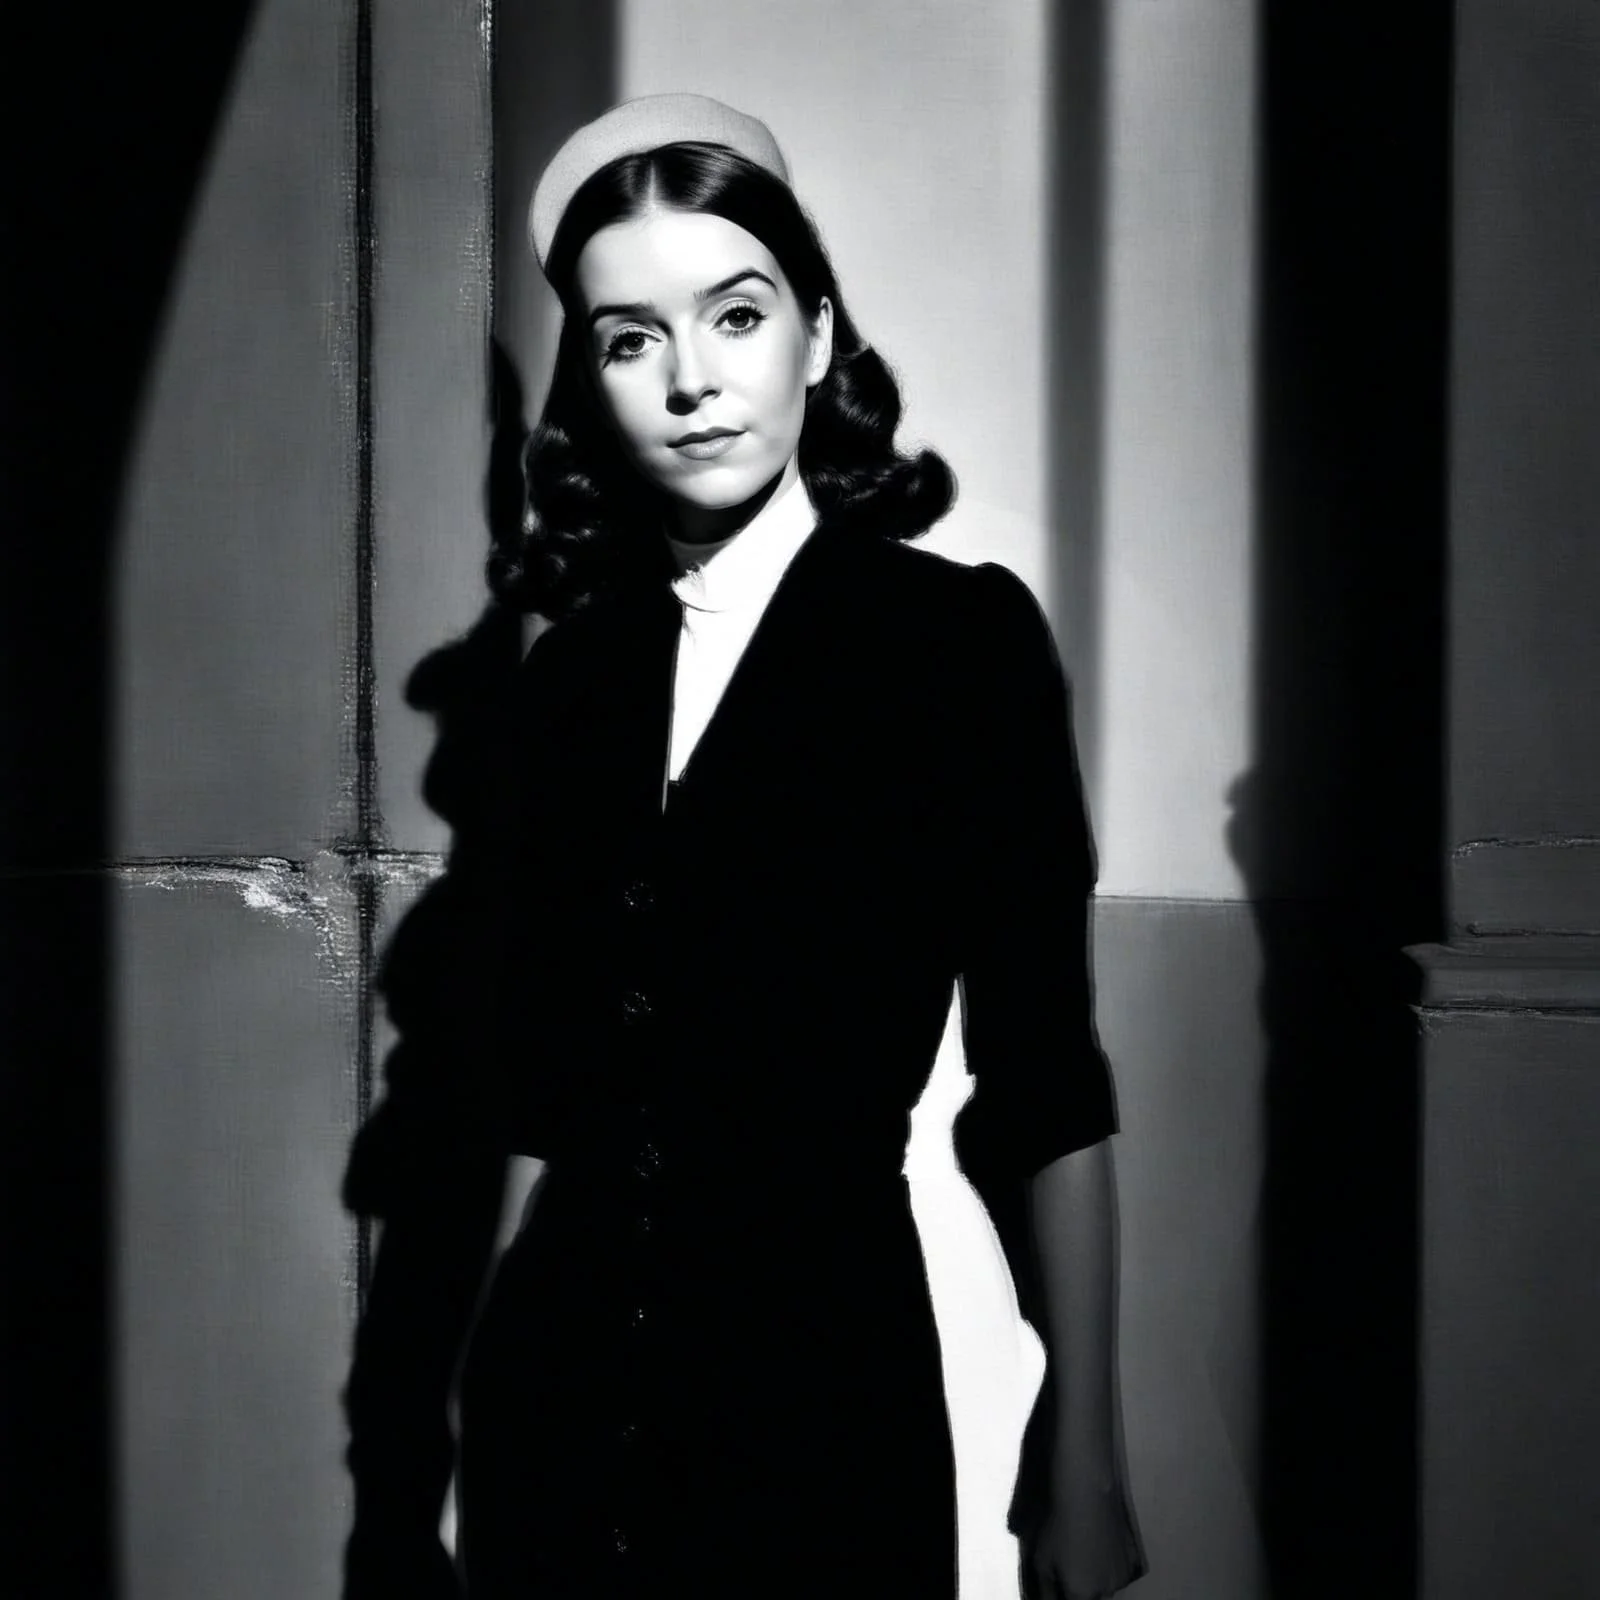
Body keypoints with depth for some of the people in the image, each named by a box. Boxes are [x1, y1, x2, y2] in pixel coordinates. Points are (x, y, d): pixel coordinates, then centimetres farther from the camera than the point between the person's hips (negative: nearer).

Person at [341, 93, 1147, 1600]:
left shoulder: (960, 633, -4)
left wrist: (1080, 1459, -10)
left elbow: (1042, 1088, -6)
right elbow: (478, 1092, 5)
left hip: (823, 1391, -3)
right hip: (556, 1384, 3)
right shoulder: (563, 680, 5)